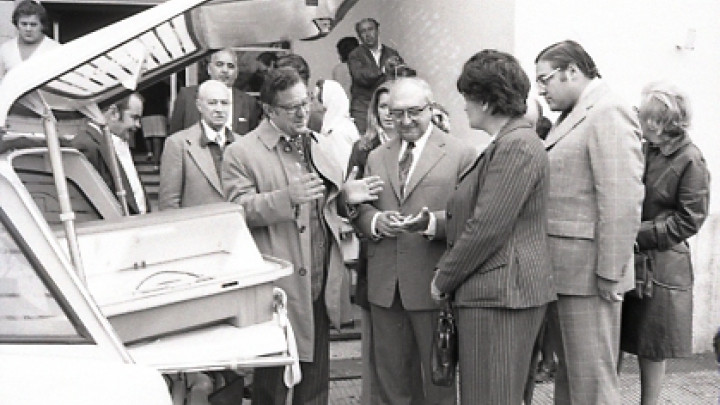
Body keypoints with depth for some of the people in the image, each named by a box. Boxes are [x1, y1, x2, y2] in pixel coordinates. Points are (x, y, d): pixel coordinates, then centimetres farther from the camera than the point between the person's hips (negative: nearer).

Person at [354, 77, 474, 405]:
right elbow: (360, 209, 10)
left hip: (432, 283, -4)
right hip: (384, 284, 4)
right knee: (390, 373, 15)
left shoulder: (460, 155, -3)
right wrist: (375, 220, -12)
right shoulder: (376, 157, 14)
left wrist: (431, 222, -27)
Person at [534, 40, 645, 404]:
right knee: (567, 374, 19)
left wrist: (609, 274, -19)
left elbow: (622, 200, -20)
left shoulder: (608, 113, -14)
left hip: (589, 275, -9)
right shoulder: (572, 116, 16)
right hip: (561, 271, 10)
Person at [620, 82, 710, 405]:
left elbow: (689, 220, -11)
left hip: (660, 264, -5)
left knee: (651, 348, 6)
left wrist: (642, 234, -15)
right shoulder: (639, 150, 6)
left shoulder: (689, 159, -9)